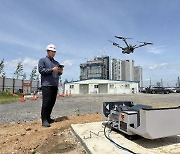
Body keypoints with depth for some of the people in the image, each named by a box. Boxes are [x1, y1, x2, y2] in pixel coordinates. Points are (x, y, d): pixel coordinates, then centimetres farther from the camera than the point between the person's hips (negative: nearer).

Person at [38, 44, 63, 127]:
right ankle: (44, 120, -2)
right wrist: (52, 70, -16)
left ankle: (48, 117, 19)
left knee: (52, 102, 8)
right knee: (46, 102, -9)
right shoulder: (42, 60, 6)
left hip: (55, 85, 6)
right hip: (46, 85, -6)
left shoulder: (56, 62, 23)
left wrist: (60, 71, -2)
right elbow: (41, 70, -8)